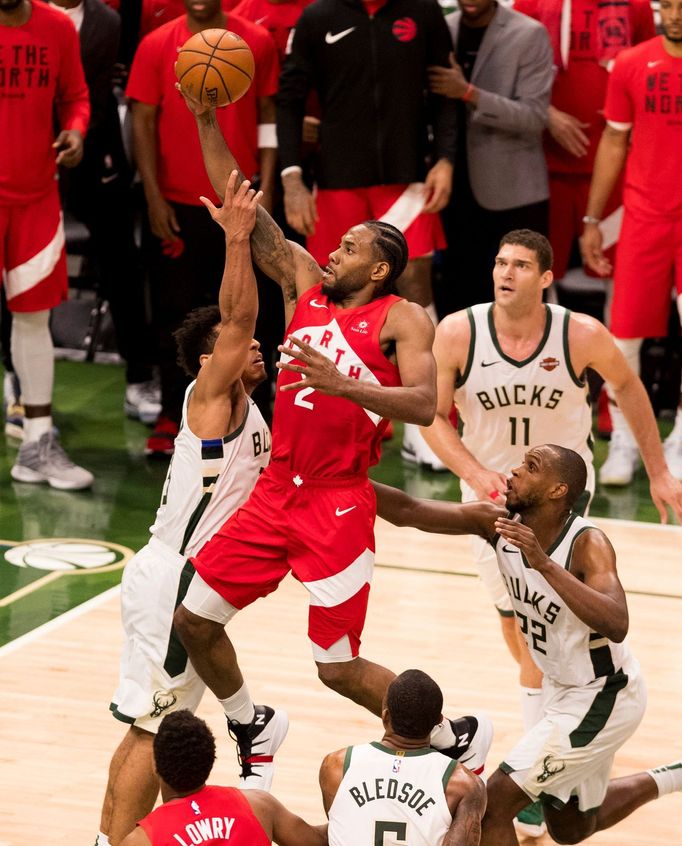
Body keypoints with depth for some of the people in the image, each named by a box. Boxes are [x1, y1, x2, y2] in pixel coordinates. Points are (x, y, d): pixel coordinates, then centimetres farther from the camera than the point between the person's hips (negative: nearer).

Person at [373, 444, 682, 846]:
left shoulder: (588, 543, -28)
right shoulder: (499, 523, -11)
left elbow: (616, 626, -44)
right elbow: (408, 510, -14)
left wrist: (544, 563, -50)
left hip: (603, 698, -8)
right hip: (563, 690, 8)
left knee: (494, 803, -14)